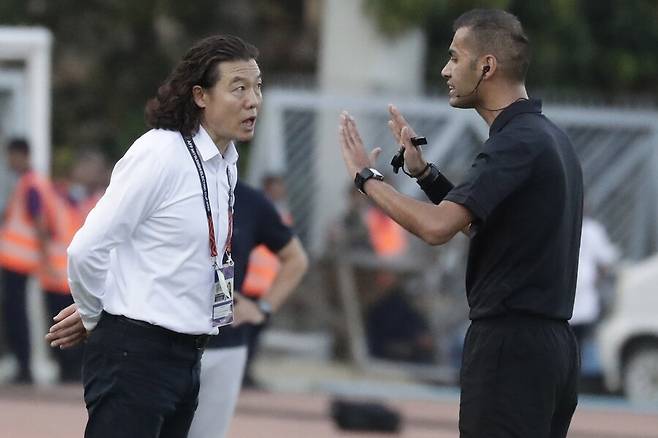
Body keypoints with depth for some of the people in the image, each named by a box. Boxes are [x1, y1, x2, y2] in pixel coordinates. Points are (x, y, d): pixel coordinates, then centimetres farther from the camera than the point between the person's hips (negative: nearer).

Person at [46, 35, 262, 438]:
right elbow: (87, 250, -18)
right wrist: (94, 317, 0)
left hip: (187, 355, 8)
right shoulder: (160, 154, -16)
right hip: (137, 352, -8)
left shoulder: (226, 163, 9)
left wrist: (95, 310, 13)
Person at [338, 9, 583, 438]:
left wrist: (367, 177, -13)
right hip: (550, 342, 10)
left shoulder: (516, 143, -16)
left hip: (510, 345, -10)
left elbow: (437, 226, -27)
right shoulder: (547, 137, 15)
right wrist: (424, 172, 17)